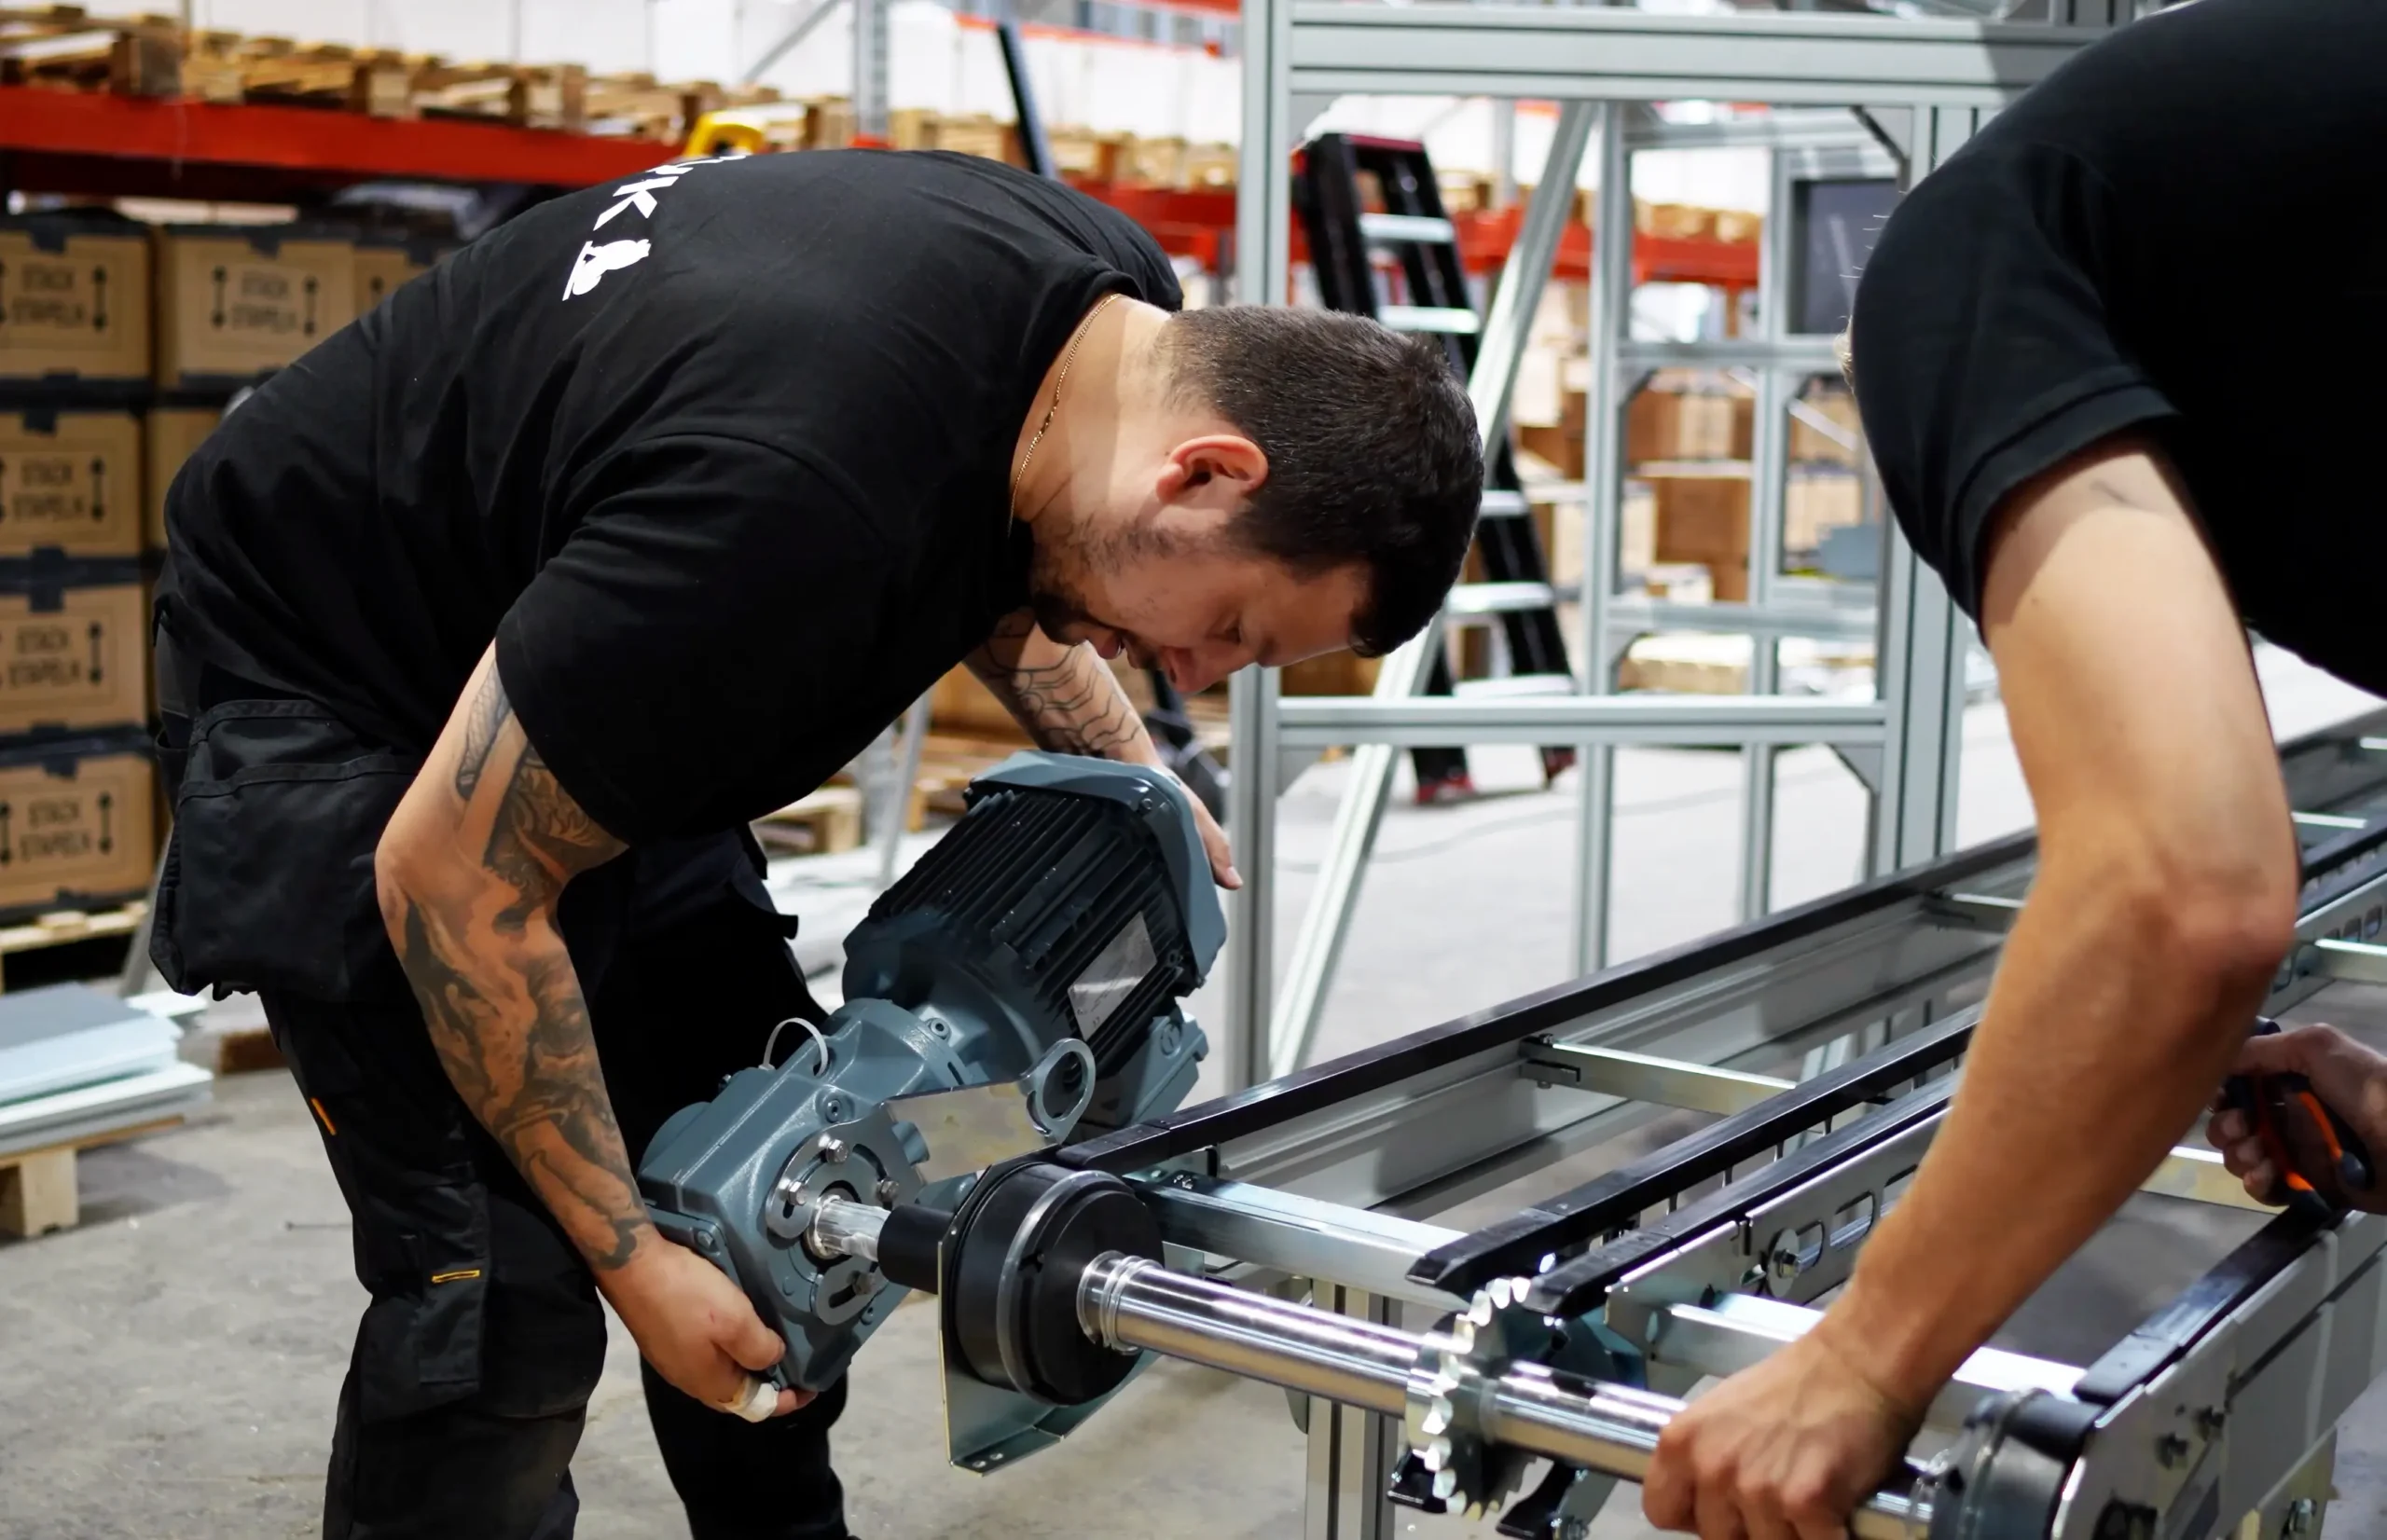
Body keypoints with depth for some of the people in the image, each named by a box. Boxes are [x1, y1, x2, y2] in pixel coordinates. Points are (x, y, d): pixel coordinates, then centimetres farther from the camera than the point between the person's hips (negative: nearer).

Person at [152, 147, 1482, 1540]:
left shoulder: (1129, 314, -13)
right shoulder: (795, 500, -40)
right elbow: (449, 880, -29)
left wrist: (1138, 784, 1)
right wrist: (633, 1260, -24)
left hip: (591, 682, 8)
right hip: (328, 681, -8)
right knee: (498, 1281, -13)